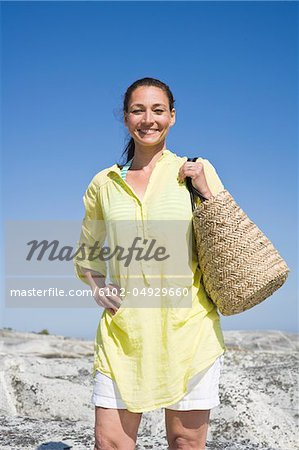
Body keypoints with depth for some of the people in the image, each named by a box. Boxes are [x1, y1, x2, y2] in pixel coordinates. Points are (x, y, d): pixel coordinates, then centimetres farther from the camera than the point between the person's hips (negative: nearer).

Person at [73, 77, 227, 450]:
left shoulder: (196, 171, 5)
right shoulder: (104, 183, 9)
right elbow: (85, 256, 20)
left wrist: (205, 190, -7)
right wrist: (97, 287, 1)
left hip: (188, 324, -1)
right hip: (124, 328, 2)